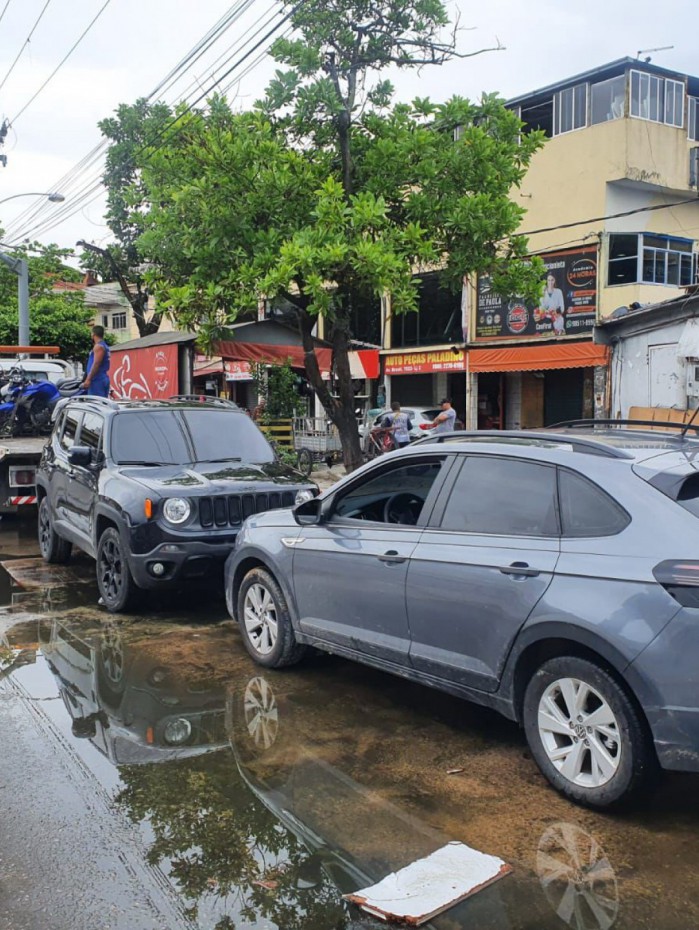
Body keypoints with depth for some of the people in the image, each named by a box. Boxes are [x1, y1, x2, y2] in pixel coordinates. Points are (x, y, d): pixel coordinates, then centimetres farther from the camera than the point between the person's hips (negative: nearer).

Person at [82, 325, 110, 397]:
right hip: (104, 379, 10)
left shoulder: (98, 346, -10)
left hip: (97, 380, -10)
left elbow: (96, 364, -19)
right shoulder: (105, 346, 20)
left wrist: (88, 379, -22)